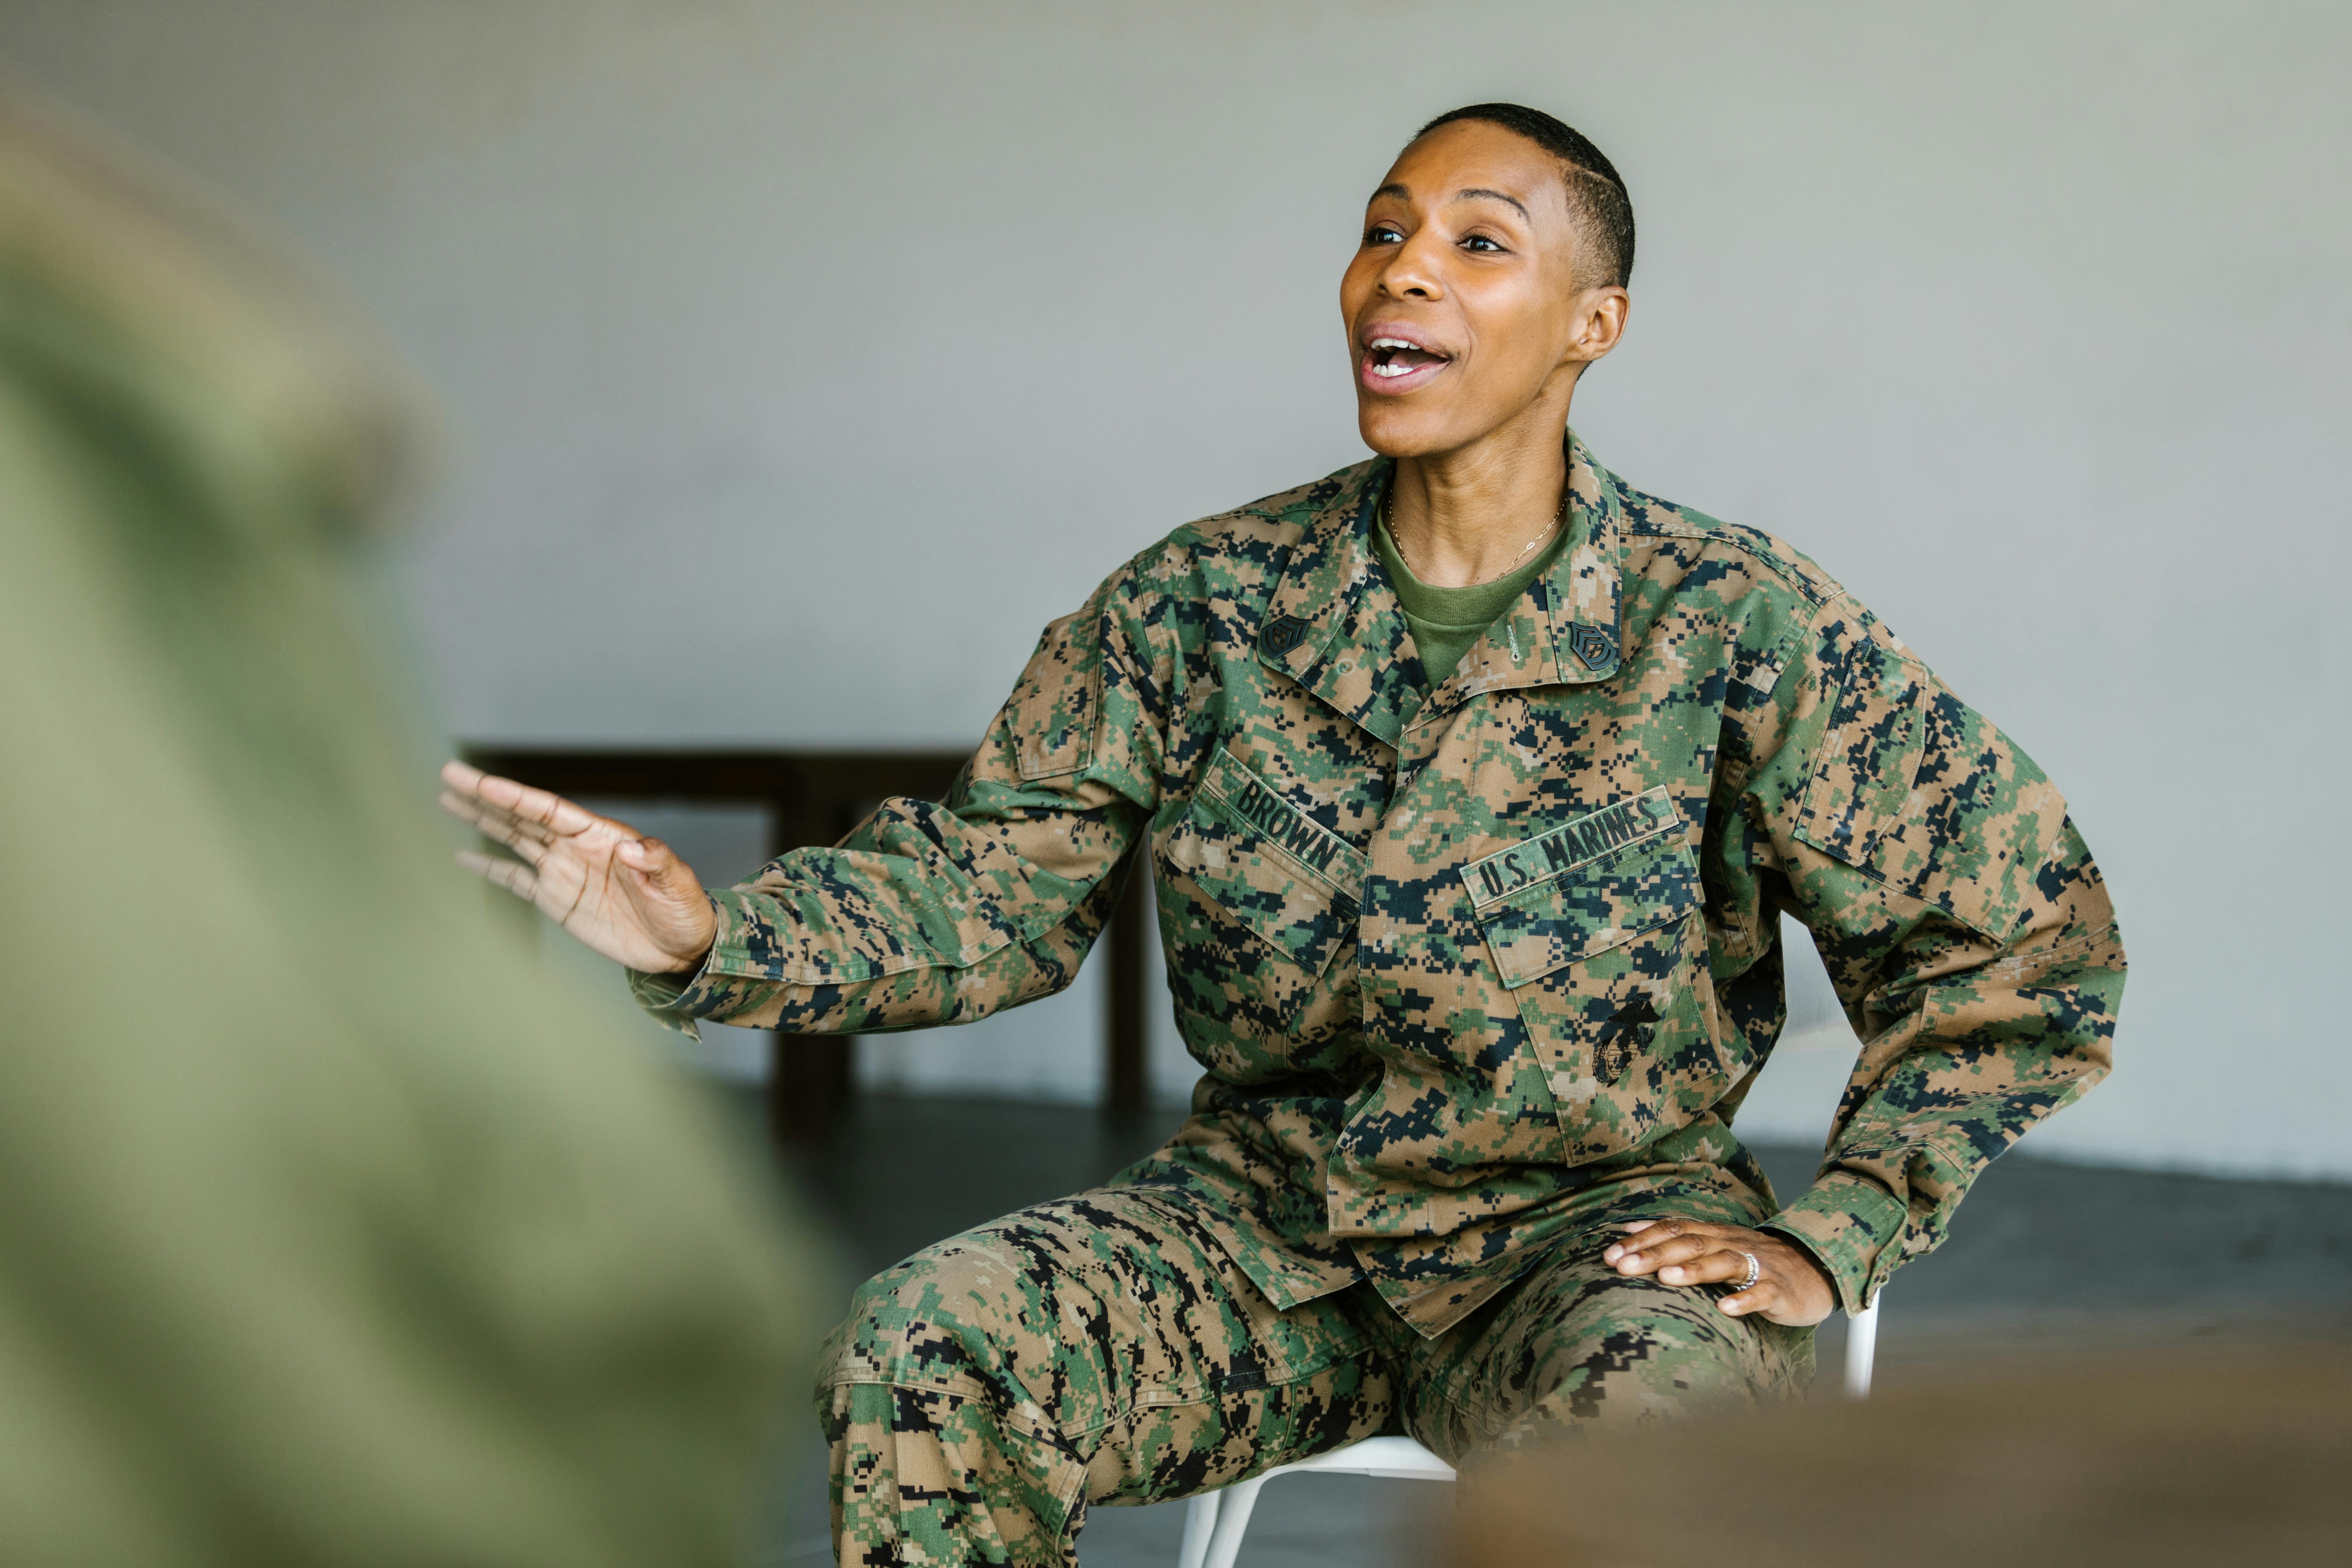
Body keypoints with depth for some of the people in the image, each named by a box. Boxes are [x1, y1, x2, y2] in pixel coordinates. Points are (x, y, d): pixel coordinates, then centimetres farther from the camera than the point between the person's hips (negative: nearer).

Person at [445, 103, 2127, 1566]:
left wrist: (1827, 1243, -7)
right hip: (1270, 1218, 3)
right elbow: (986, 883, -1)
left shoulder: (1733, 626, -7)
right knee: (917, 1360, -24)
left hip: (1599, 1225, -2)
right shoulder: (1201, 608, 1)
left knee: (1645, 1427, -39)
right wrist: (713, 934, -20)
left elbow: (2028, 932, -3)